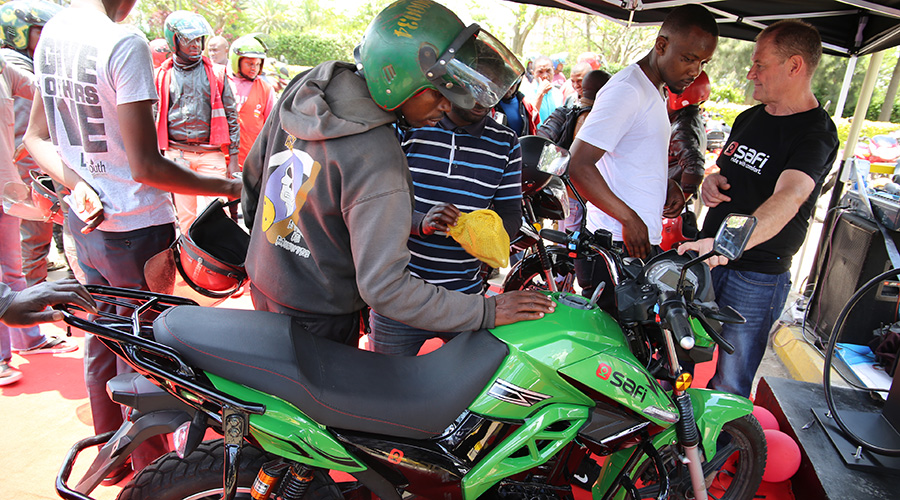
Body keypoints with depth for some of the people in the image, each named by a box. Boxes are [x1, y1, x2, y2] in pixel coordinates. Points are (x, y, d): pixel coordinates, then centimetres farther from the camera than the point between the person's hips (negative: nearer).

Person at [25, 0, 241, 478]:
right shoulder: (125, 43, -21)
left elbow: (36, 137, 8)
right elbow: (144, 165, -24)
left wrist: (77, 183, -4)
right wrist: (224, 187, -15)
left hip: (87, 219, 8)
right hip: (135, 226, -8)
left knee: (101, 340, 20)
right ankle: (149, 468, 27)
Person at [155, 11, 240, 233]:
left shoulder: (216, 73, 7)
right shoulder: (162, 76, 9)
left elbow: (231, 116, 7)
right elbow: (155, 120, 15)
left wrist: (233, 158, 2)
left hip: (211, 154, -1)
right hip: (176, 154, 2)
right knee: (185, 215, 7)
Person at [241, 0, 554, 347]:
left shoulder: (303, 89, -7)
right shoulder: (379, 164, -33)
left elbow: (253, 173, 8)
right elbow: (383, 288, -33)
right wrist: (486, 312, -27)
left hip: (262, 284, 7)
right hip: (319, 322, -7)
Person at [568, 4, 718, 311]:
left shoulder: (658, 92, 19)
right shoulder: (627, 90, -13)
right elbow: (578, 167, -21)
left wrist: (668, 185, 12)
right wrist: (630, 218, -20)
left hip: (643, 243, 10)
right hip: (615, 249, -10)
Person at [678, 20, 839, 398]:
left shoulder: (816, 133, -14)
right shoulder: (749, 118, 11)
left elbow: (789, 197, -33)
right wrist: (711, 181, -1)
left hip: (758, 277, -7)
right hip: (707, 258, 7)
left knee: (730, 385, 2)